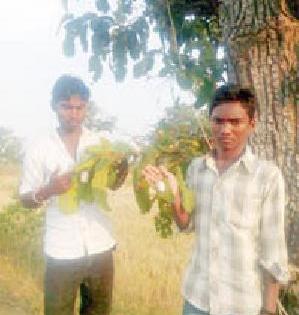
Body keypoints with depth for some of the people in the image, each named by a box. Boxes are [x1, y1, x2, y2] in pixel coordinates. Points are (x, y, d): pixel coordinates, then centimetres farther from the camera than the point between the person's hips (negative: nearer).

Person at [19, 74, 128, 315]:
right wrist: (48, 191, -22)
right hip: (62, 251, -2)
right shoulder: (39, 148, -5)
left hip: (100, 247, 2)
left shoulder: (102, 142, 1)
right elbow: (26, 200, -1)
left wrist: (123, 170, -11)